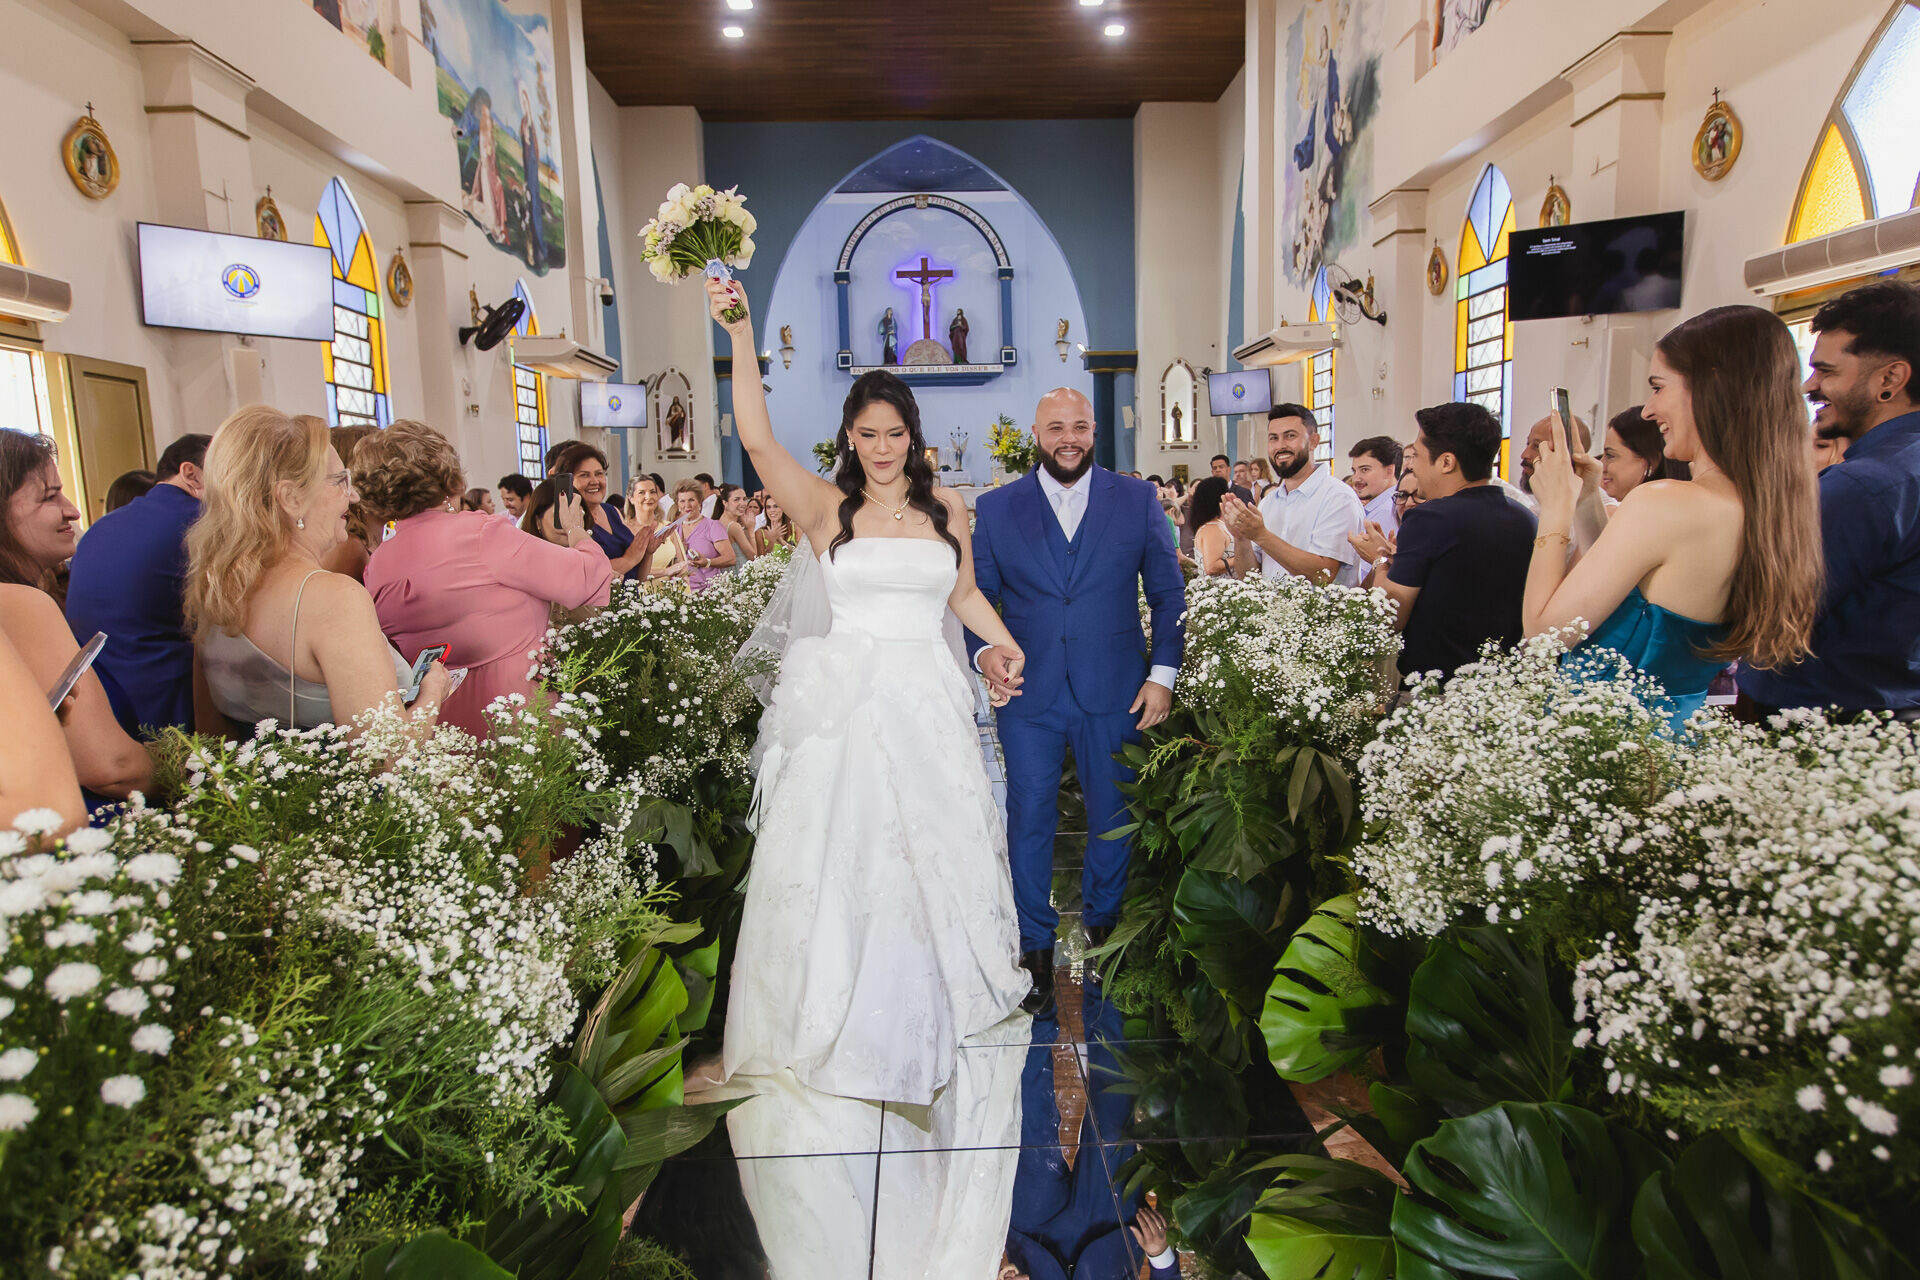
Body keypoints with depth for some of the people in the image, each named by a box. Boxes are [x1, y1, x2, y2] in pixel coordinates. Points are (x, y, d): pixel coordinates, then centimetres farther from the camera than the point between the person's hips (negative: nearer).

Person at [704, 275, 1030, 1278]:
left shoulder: (947, 508, 11)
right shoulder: (824, 505, 1)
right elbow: (757, 439, -10)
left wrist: (1001, 641, 0)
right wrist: (740, 335, -15)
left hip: (929, 705, 3)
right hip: (843, 703, -2)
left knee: (938, 847, 10)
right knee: (836, 854, 3)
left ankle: (932, 990, 33)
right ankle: (841, 1003, 21)